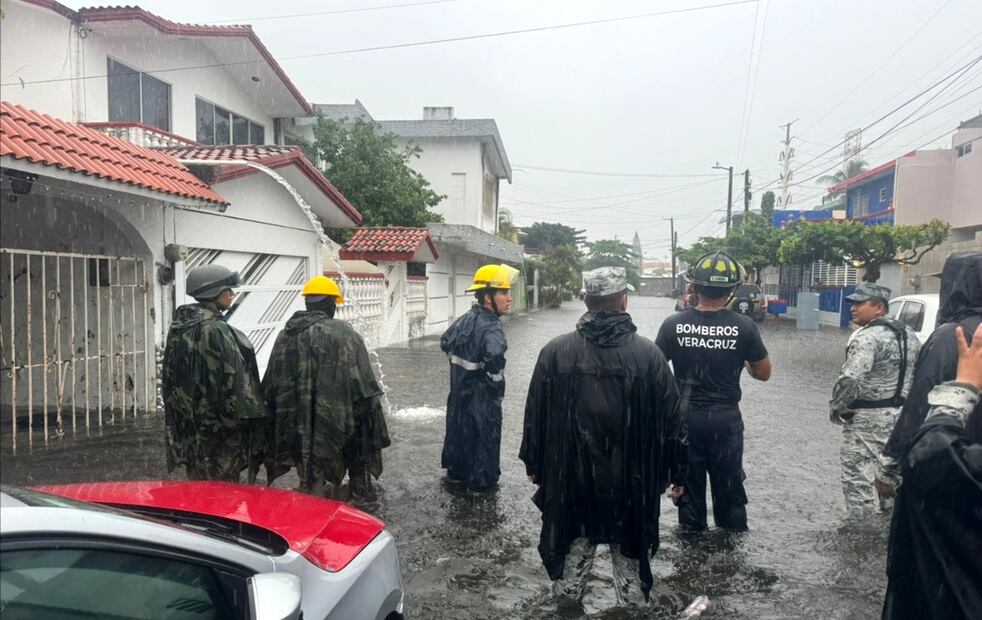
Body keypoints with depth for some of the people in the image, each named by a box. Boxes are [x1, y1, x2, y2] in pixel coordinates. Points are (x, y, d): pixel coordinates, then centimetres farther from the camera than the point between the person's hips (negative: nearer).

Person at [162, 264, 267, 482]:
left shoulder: (178, 329, 9)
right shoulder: (217, 330, -18)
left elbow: (169, 378, 15)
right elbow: (236, 382, -18)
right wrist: (255, 423, -10)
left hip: (188, 433, 9)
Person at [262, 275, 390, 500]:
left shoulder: (285, 336, 6)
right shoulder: (343, 333, -10)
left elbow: (271, 387, 11)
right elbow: (364, 387, -12)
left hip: (296, 428, 4)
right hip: (333, 425, -4)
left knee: (309, 482, 17)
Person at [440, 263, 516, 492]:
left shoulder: (464, 320, 2)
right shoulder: (490, 327, -25)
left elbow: (445, 342, 17)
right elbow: (494, 356, -44)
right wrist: (496, 381, -26)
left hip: (459, 391, 8)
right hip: (482, 396, -8)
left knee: (459, 429, 22)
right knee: (484, 436, 9)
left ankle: (456, 470, 39)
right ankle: (481, 480, 23)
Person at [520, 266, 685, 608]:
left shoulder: (556, 351, -7)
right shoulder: (648, 354, -9)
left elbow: (535, 415, 0)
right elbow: (671, 421, -4)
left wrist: (534, 464, 13)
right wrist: (677, 473, 8)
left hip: (571, 478, 1)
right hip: (630, 481, -1)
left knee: (573, 545, 19)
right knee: (629, 553, 16)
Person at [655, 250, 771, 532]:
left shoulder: (673, 324, -11)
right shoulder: (743, 326, -12)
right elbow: (763, 373, 0)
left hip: (685, 417, 1)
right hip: (725, 419, 0)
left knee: (689, 486, 15)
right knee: (729, 487, 15)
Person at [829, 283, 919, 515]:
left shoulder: (867, 337, -18)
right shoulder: (908, 334, 12)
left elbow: (850, 379, -27)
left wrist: (835, 408, -13)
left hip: (867, 418, -9)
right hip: (901, 414, 10)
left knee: (858, 478, -3)